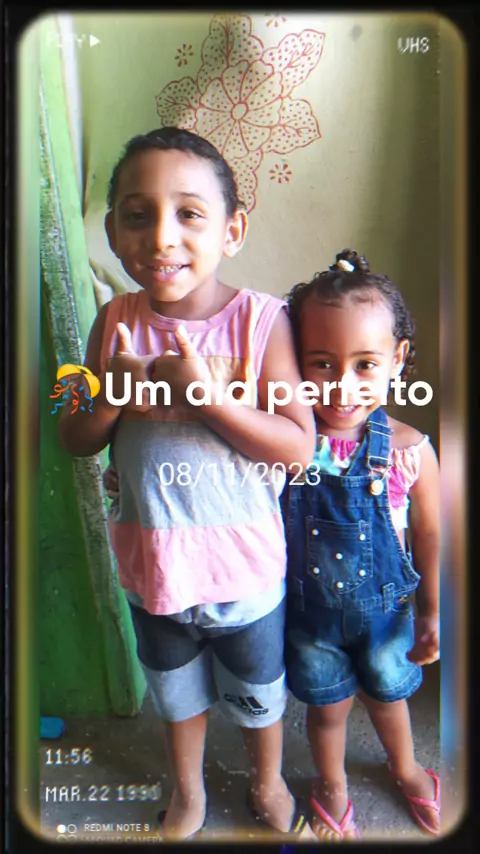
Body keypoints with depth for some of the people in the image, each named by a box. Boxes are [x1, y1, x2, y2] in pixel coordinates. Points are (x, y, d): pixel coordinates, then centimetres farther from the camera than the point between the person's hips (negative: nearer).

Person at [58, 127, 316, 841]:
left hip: (244, 563, -2)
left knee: (258, 691, 25)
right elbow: (75, 441, -3)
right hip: (152, 561, 3)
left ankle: (267, 783, 58)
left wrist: (207, 395, -31)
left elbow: (299, 447, -20)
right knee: (176, 688, 28)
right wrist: (110, 392, -23)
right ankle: (188, 789, 59)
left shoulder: (260, 319, -18)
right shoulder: (115, 322, -8)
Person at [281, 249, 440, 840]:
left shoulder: (409, 450, -22)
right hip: (308, 609, 0)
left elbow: (429, 535, -8)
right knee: (328, 705, 23)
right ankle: (332, 788, 57)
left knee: (387, 694, 28)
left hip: (384, 606, 1)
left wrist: (430, 615, -1)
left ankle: (405, 768, 62)